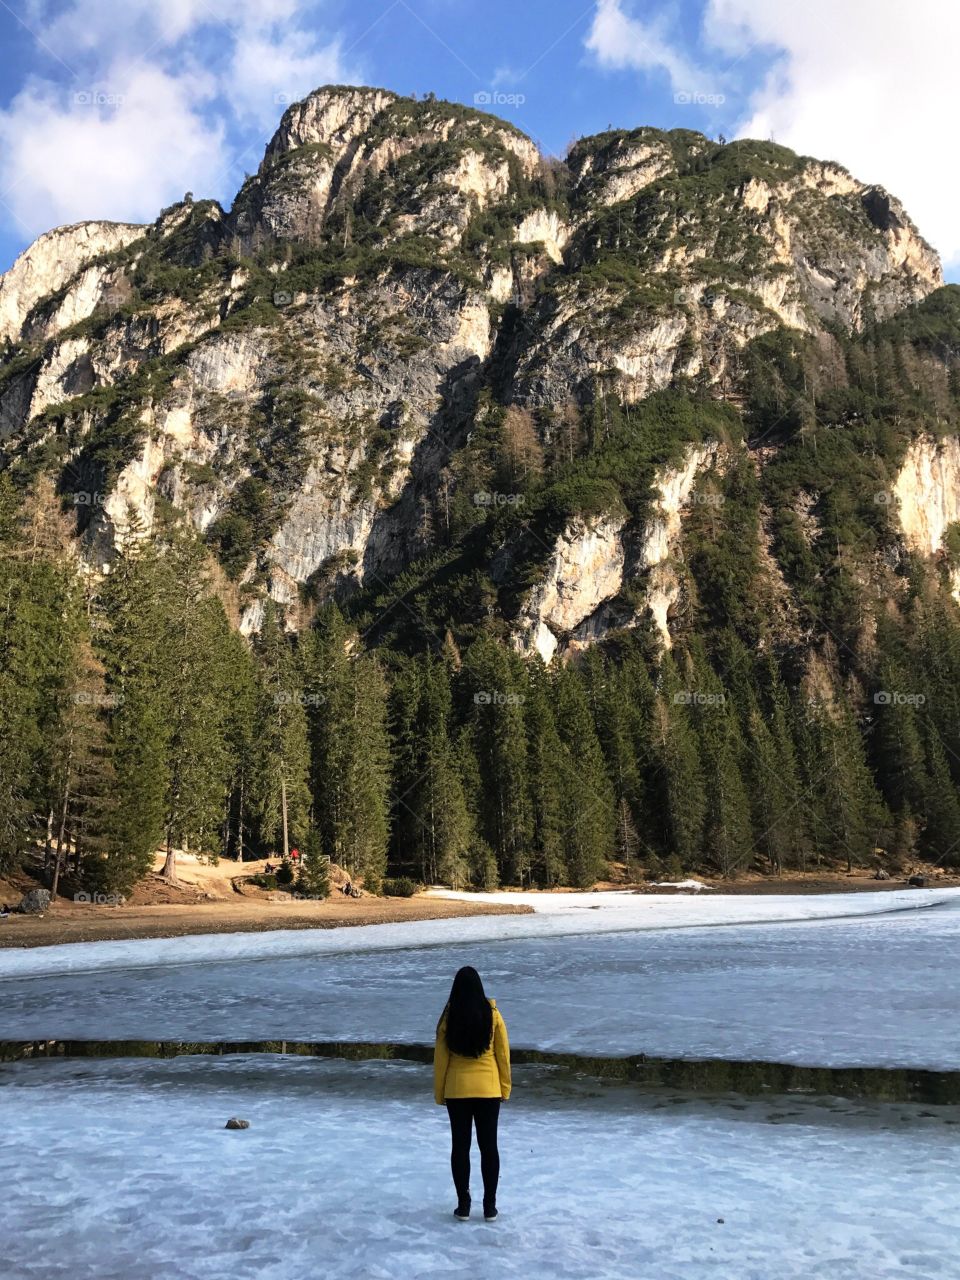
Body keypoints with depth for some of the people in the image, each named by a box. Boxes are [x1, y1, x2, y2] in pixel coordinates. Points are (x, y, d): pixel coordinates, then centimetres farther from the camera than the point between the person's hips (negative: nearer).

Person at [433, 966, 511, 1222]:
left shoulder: (449, 1017, -9)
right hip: (488, 1089, 0)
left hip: (456, 1090, 0)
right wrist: (505, 1087, 9)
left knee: (460, 1146, 10)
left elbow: (441, 1057, -4)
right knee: (488, 1146, 10)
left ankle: (463, 1205, 15)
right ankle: (490, 1206, 14)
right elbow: (503, 1053, -2)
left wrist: (439, 1093, 7)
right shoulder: (492, 1014, -8)